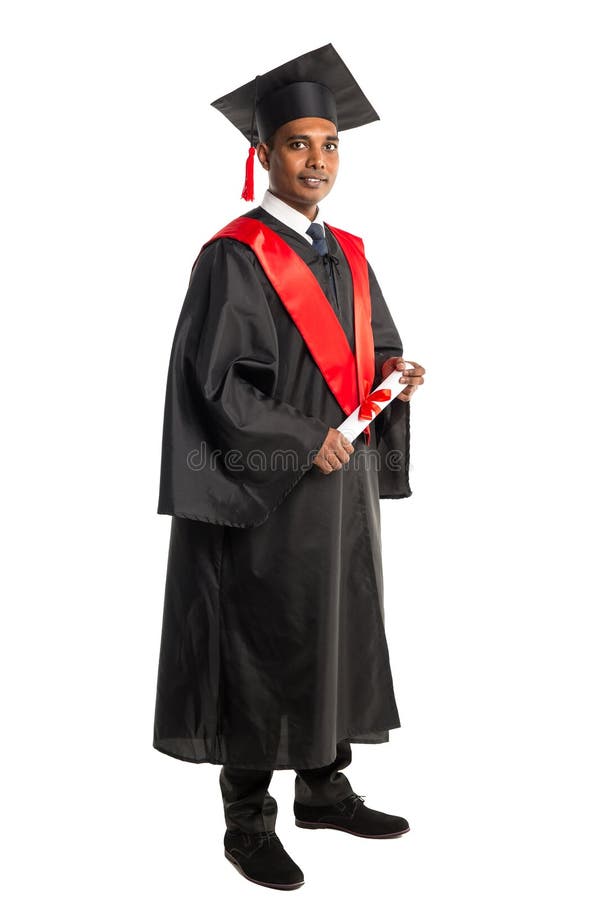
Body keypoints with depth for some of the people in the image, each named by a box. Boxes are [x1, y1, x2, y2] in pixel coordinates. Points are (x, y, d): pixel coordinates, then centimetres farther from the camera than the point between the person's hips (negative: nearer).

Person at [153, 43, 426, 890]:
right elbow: (212, 379, -16)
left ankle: (324, 788, 31)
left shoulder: (348, 254, 12)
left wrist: (396, 371, -4)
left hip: (347, 483, 8)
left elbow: (373, 347, 19)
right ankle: (248, 823, 16)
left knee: (341, 634, 14)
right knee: (265, 649, 1)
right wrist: (302, 442, -19)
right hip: (269, 493, -7)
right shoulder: (234, 256, -10)